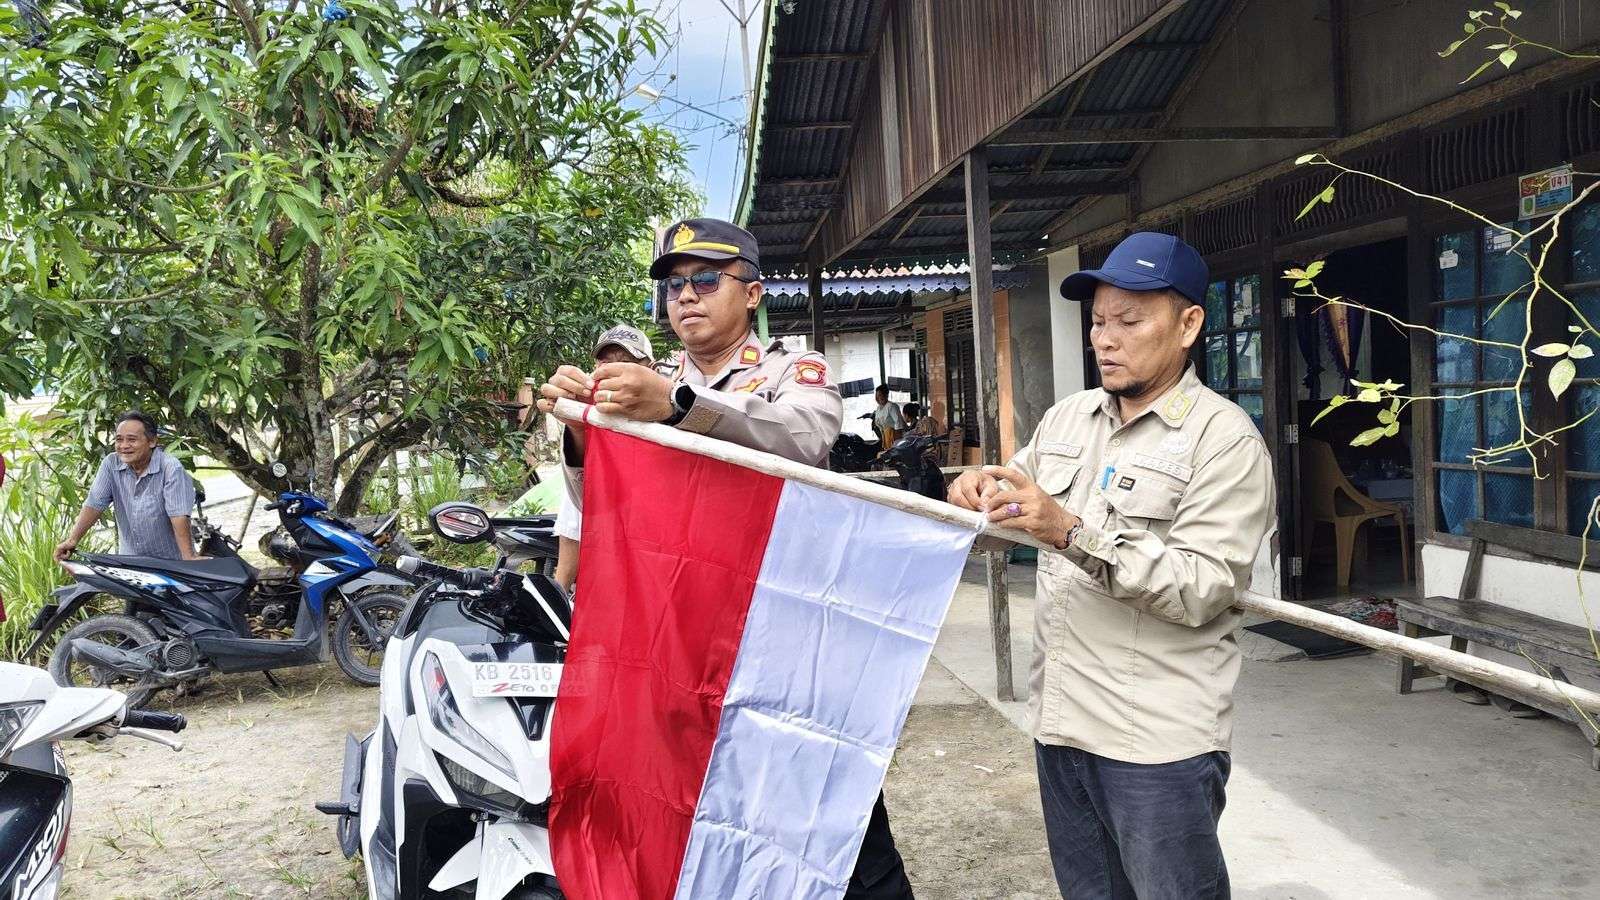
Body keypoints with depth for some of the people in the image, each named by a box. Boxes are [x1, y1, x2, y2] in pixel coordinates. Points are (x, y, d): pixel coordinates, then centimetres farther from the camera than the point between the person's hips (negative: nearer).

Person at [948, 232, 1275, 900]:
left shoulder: (1226, 438, -10)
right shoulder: (1065, 419, 9)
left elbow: (1201, 589, -20)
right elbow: (1013, 524, 20)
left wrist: (1074, 532, -28)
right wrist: (980, 496, -3)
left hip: (1158, 743, -6)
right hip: (1059, 722, 6)